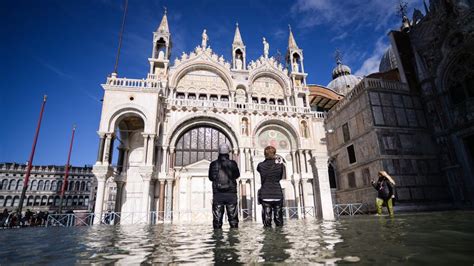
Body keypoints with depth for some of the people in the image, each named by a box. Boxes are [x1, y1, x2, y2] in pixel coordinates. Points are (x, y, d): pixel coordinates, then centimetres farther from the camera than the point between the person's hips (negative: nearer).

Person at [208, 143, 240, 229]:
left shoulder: (213, 164, -3)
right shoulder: (232, 163, -5)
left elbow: (210, 178, 10)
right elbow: (237, 175, 12)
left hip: (217, 194, 1)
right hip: (231, 193, 0)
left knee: (217, 218, 7)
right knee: (233, 217, 9)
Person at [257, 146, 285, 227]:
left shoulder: (261, 165, -4)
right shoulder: (280, 165, -2)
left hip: (265, 196, -1)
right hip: (277, 194, 1)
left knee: (267, 219, 4)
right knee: (279, 220, 10)